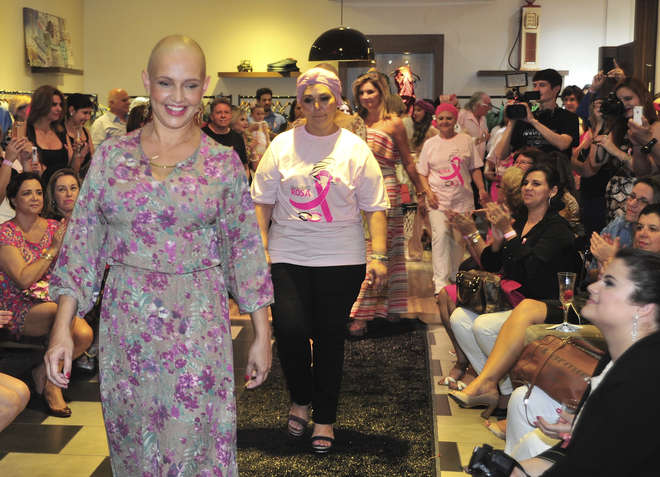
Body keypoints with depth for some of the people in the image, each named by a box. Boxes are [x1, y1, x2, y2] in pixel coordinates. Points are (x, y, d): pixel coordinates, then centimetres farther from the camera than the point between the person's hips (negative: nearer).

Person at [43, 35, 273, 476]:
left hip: (198, 325, -2)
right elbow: (82, 243, 3)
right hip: (125, 324, 2)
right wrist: (62, 328, -3)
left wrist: (262, 334, 3)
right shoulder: (112, 155, 3)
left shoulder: (223, 163, 0)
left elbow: (246, 250, 3)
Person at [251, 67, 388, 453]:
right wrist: (260, 248, -2)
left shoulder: (355, 149, 3)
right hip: (288, 257, 1)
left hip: (341, 260, 0)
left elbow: (375, 207, 1)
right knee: (290, 330, -10)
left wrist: (379, 256, -8)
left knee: (330, 338, 6)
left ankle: (325, 418, 23)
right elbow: (263, 202, 7)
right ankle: (301, 399, 20)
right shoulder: (282, 145, 6)